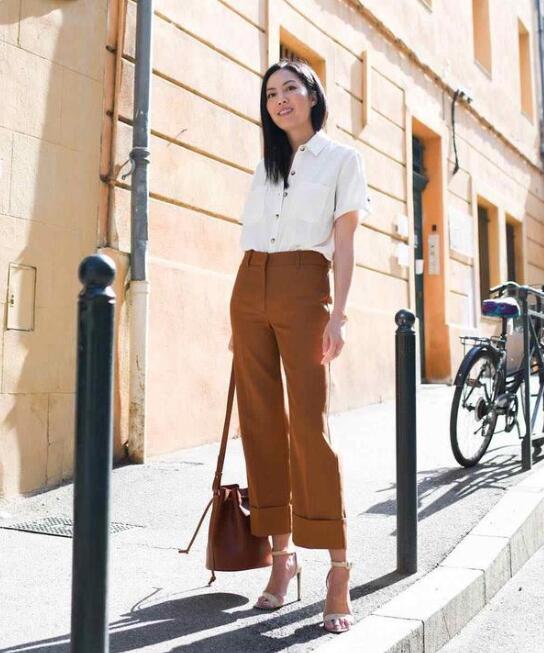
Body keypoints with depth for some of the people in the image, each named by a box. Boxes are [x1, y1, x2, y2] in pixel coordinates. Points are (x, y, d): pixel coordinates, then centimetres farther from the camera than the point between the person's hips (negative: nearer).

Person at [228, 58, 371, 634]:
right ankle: (282, 555, 10)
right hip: (249, 291, 5)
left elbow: (343, 245, 0)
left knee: (310, 424, -13)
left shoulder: (341, 159, 8)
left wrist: (338, 314, -11)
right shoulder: (265, 164, 20)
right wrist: (239, 320, 12)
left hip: (304, 291, -5)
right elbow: (251, 239, 18)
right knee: (261, 424, 1)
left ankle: (339, 571, -7)